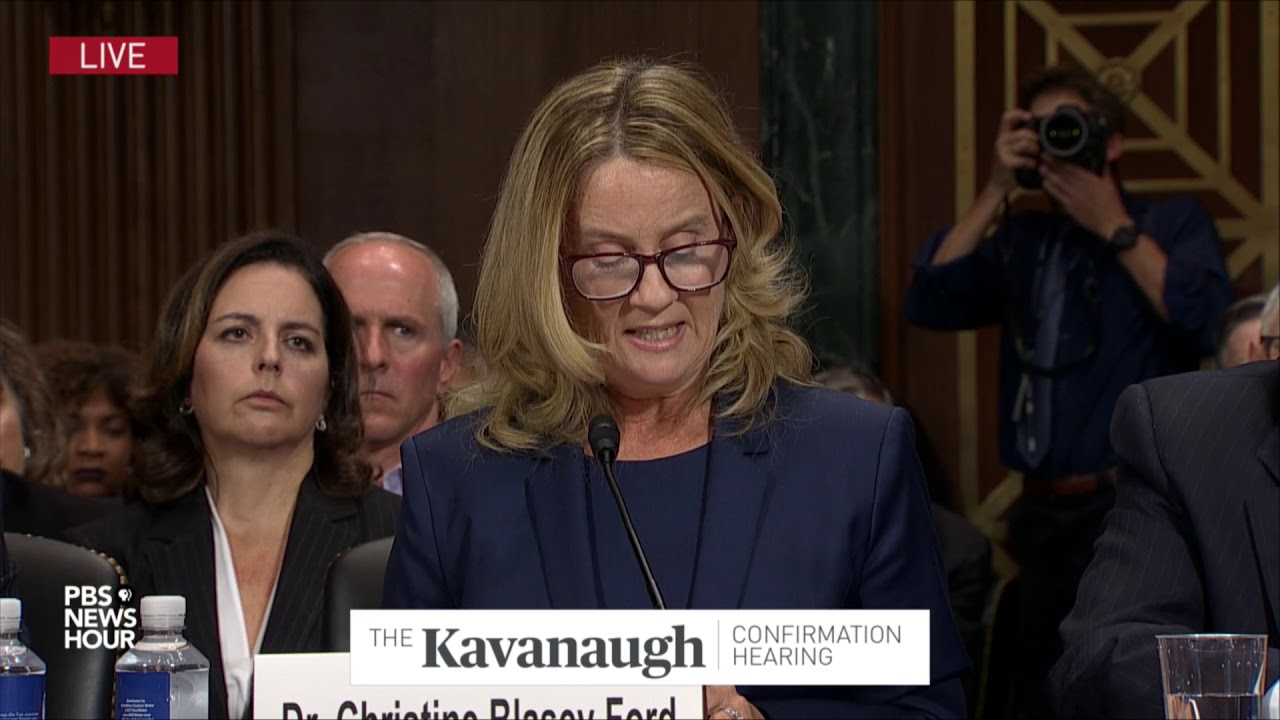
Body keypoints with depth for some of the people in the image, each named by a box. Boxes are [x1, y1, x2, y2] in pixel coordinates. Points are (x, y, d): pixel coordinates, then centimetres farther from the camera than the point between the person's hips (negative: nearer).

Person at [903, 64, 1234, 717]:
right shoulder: (1022, 240, 14)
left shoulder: (1171, 224, 3)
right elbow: (931, 304, 1)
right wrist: (996, 192, -2)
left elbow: (1207, 323, -14)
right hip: (1046, 516, 5)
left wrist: (1115, 228, -8)